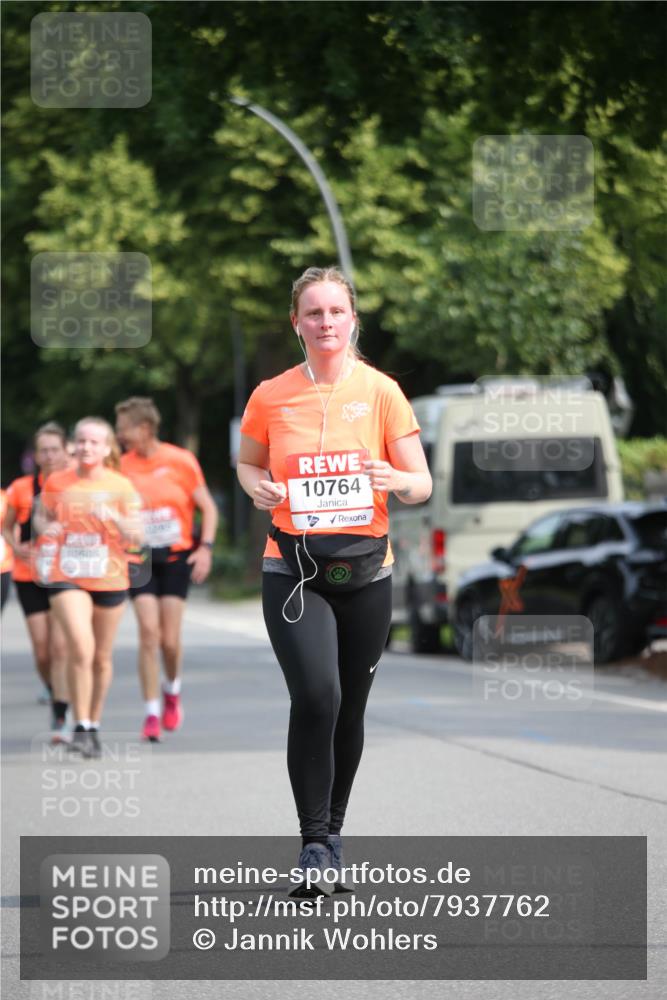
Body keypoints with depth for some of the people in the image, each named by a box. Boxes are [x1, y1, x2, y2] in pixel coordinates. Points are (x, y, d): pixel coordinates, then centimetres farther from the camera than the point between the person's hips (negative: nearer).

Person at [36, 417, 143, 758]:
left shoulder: (121, 486, -1)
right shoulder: (56, 483, 1)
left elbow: (137, 538, -2)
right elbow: (41, 516, 17)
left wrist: (115, 518, -21)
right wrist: (46, 528, -6)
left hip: (110, 579, 1)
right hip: (67, 577, -1)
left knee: (102, 657, 11)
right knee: (81, 648, -19)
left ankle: (94, 725, 28)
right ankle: (81, 727, -12)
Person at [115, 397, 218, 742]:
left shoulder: (180, 461, -4)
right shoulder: (122, 466, 0)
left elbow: (208, 507, 2)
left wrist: (205, 547, -9)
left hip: (176, 558, -1)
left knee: (170, 639, -3)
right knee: (148, 632, -11)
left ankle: (172, 690, 29)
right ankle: (152, 714, -5)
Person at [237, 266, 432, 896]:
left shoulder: (381, 391, 0)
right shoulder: (271, 396, 2)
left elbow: (422, 483, 1)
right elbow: (246, 463, 18)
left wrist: (397, 481, -22)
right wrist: (257, 487, -4)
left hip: (365, 570, 1)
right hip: (293, 571, -1)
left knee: (349, 708, 10)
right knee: (315, 697, -19)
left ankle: (333, 832, 31)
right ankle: (314, 844, -11)